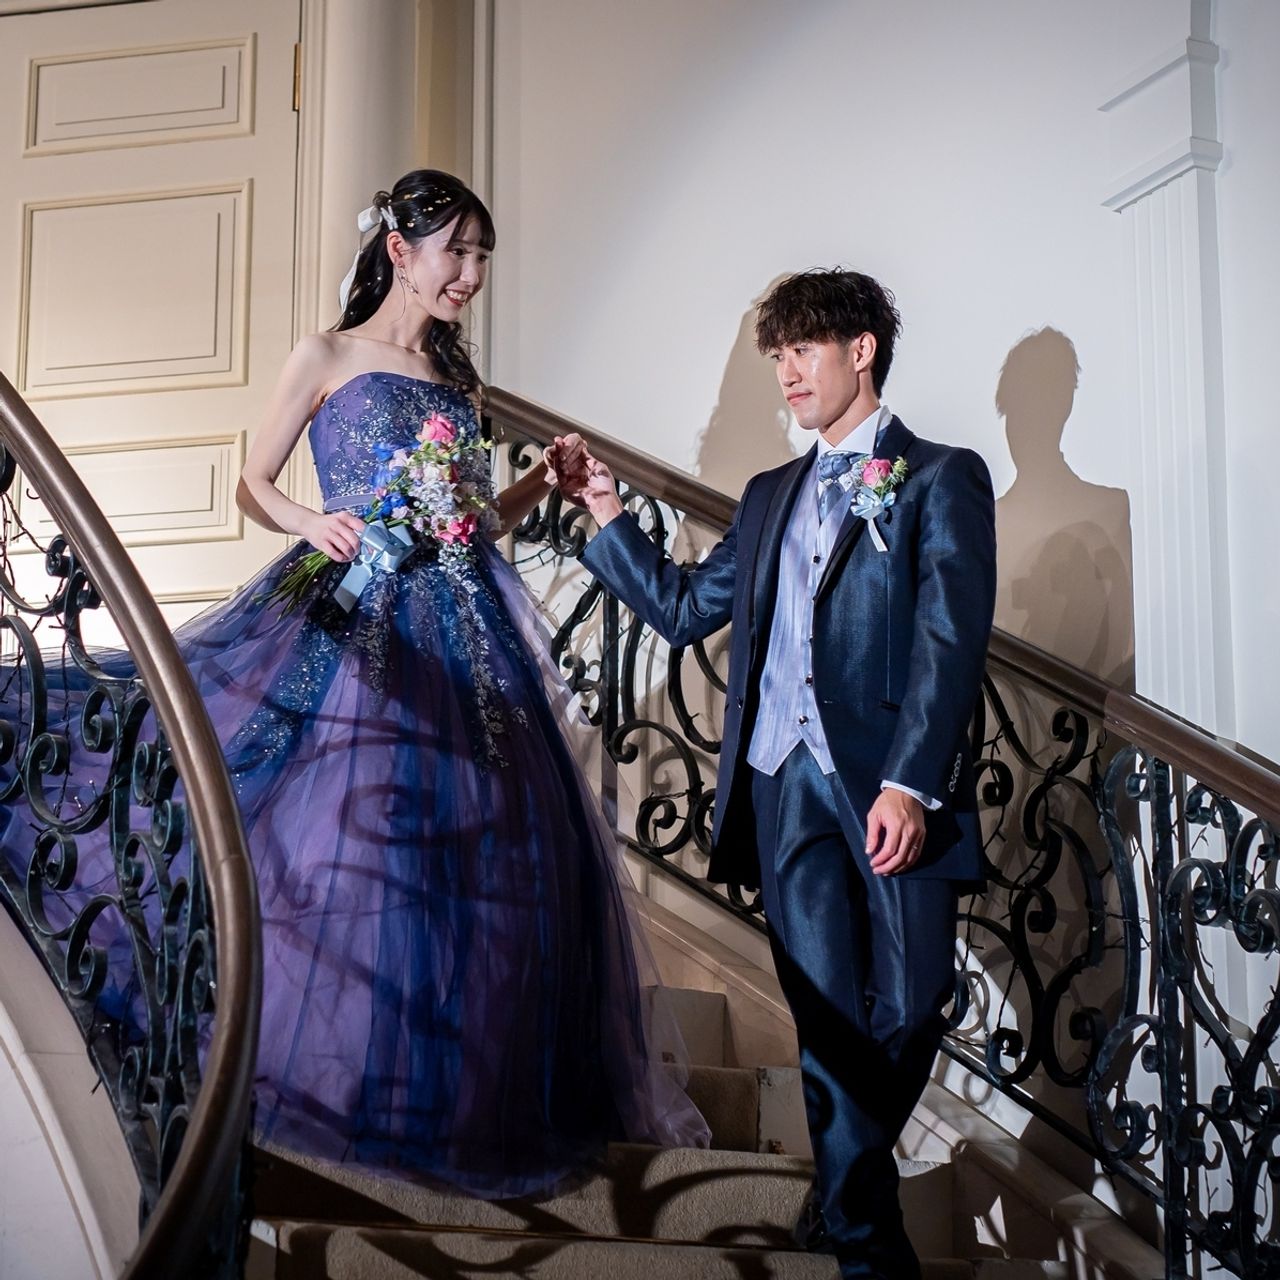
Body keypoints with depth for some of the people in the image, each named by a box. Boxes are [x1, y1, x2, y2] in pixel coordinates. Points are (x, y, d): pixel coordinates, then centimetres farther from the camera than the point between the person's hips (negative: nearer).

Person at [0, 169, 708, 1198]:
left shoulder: (455, 375, 18)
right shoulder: (328, 359, 4)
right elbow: (253, 483, 7)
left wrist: (543, 483, 6)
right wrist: (311, 525, -12)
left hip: (464, 630, 5)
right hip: (357, 622, -5)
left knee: (486, 848, 1)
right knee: (350, 837, -10)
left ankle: (471, 1092, 12)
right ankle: (349, 1090, 4)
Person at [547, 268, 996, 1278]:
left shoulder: (941, 477, 4)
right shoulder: (771, 495, 23)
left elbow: (951, 639, -7)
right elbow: (683, 608, 24)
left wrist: (909, 782, -17)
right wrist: (606, 512, 14)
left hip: (892, 785, -4)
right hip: (785, 785, 4)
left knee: (907, 1016, -1)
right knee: (829, 1024, 3)